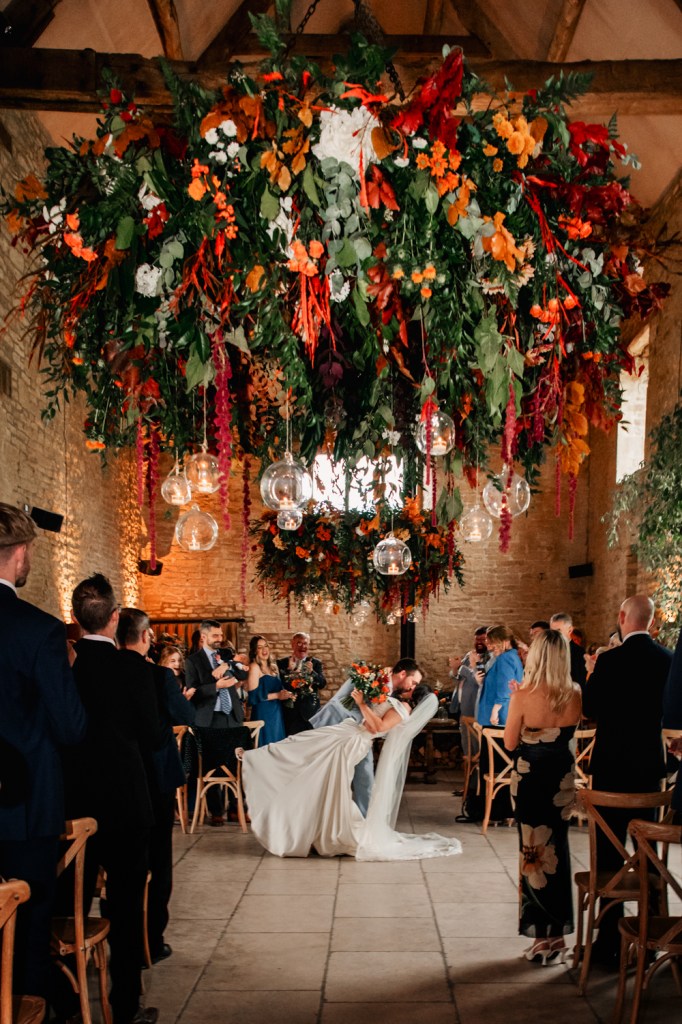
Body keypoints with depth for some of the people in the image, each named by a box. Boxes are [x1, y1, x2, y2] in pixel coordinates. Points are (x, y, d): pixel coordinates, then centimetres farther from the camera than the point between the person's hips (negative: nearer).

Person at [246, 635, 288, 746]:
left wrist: (285, 693, 3)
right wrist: (277, 695, -14)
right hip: (263, 713, -7)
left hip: (276, 712, 7)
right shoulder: (254, 667, -8)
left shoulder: (272, 666, 14)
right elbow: (253, 695, -15)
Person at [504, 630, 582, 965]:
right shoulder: (576, 695, -7)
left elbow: (510, 743, -9)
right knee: (557, 852, 18)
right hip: (563, 777, 4)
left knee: (535, 853, 8)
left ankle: (545, 937, 13)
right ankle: (556, 933, 27)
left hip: (530, 779, -4)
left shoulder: (524, 696, -17)